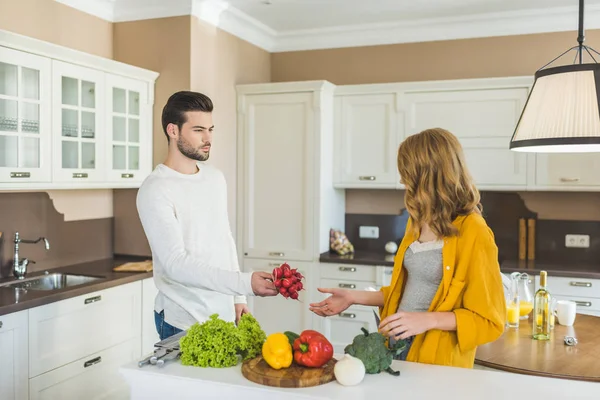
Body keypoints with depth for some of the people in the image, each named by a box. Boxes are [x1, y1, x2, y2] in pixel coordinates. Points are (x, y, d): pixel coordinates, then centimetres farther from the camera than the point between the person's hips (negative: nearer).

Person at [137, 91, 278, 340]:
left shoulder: (216, 178, 7)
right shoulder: (155, 191, -16)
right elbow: (176, 263, -24)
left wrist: (238, 298, 12)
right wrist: (245, 283, -31)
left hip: (224, 314, 6)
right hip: (184, 321, -6)